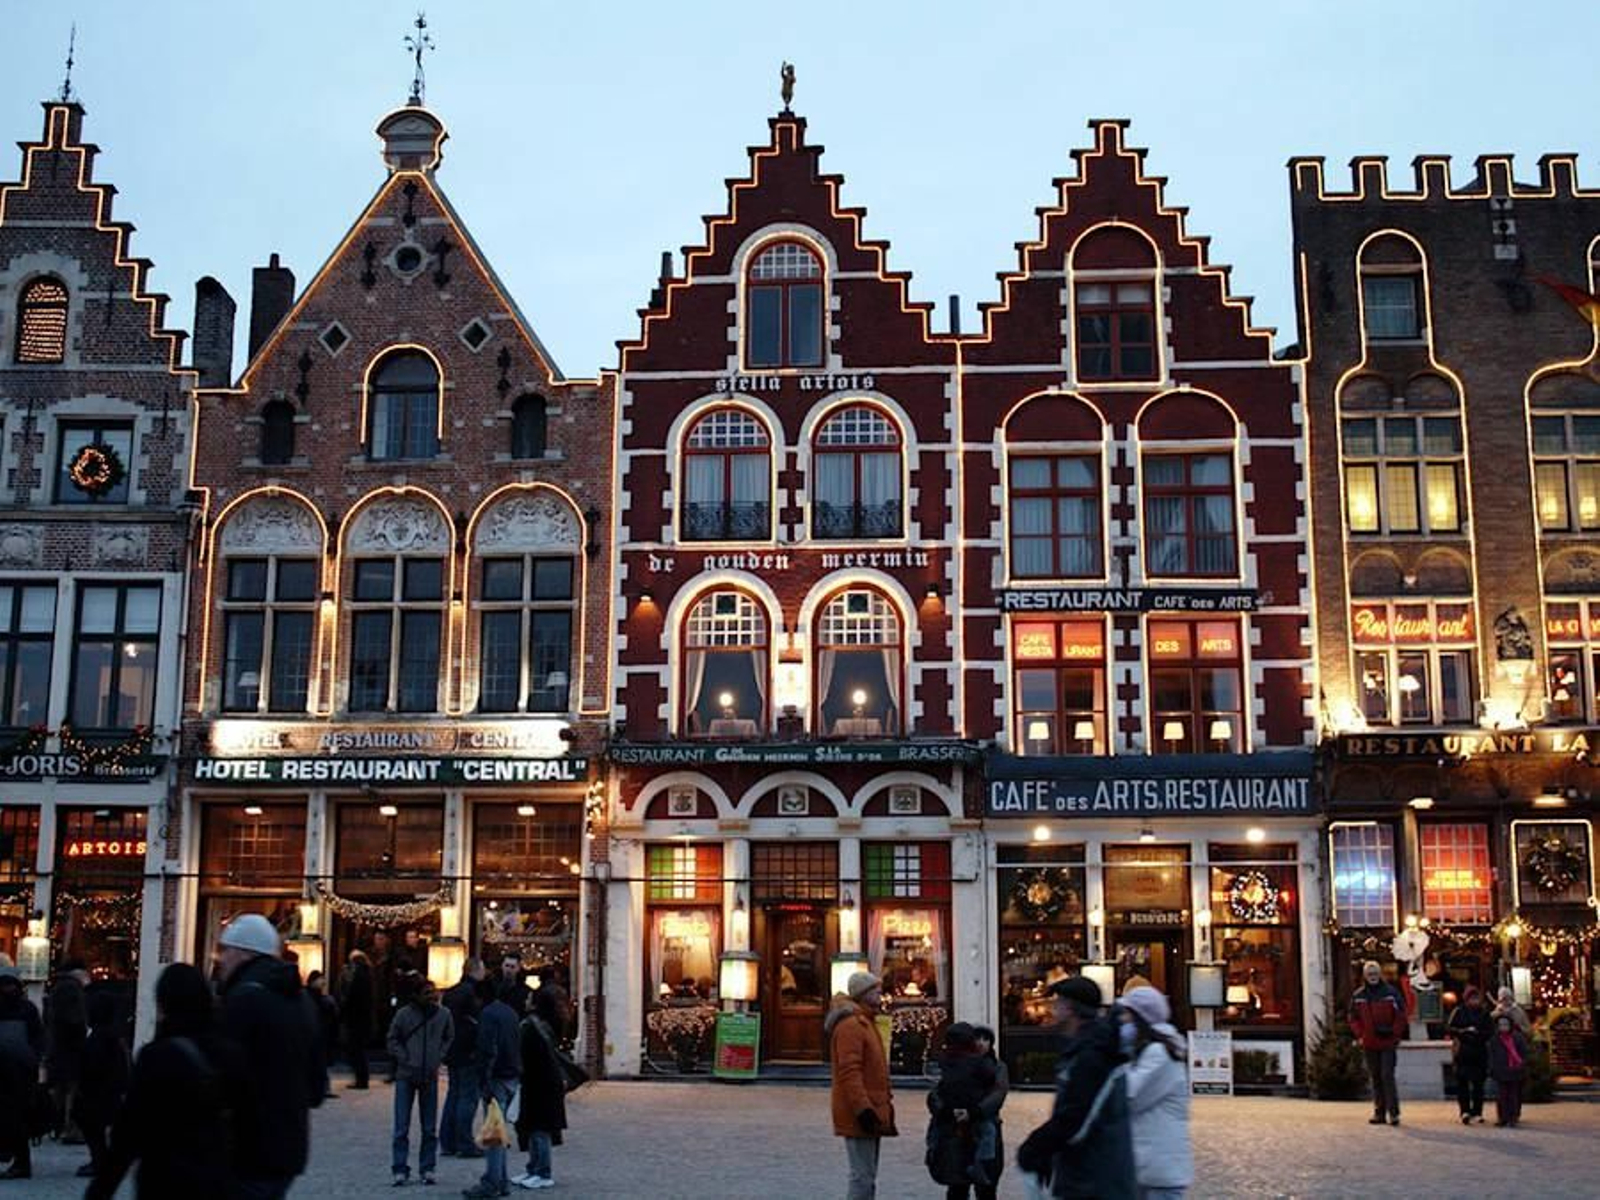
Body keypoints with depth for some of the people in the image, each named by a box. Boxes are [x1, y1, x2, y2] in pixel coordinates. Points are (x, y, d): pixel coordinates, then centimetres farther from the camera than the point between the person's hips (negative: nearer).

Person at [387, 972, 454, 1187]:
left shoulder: (443, 1014, -3)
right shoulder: (404, 1014, -9)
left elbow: (449, 1039, 11)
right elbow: (393, 1040, 2)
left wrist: (438, 1060, 0)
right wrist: (406, 1061, -6)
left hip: (430, 1076, 2)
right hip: (406, 1076, -2)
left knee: (430, 1128, 7)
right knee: (402, 1127, -2)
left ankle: (427, 1169, 17)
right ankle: (400, 1170, 5)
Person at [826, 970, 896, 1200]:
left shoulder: (865, 1022, 18)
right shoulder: (851, 1024, -15)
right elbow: (849, 1072, -22)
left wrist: (885, 1103, 23)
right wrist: (863, 1109, -26)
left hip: (872, 1112, 11)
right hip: (860, 1115, -11)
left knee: (867, 1176, 15)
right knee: (863, 1176, -9)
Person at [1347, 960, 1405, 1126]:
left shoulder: (1391, 992, -3)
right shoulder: (1358, 996, 6)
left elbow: (1401, 1015, 0)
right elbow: (1354, 1018, 13)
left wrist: (1395, 1034, -7)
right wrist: (1360, 1035, 1)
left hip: (1388, 1043, -4)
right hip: (1369, 1044, 4)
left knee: (1387, 1076, -10)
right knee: (1375, 1078, 9)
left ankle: (1393, 1112, -6)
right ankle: (1379, 1112, 14)